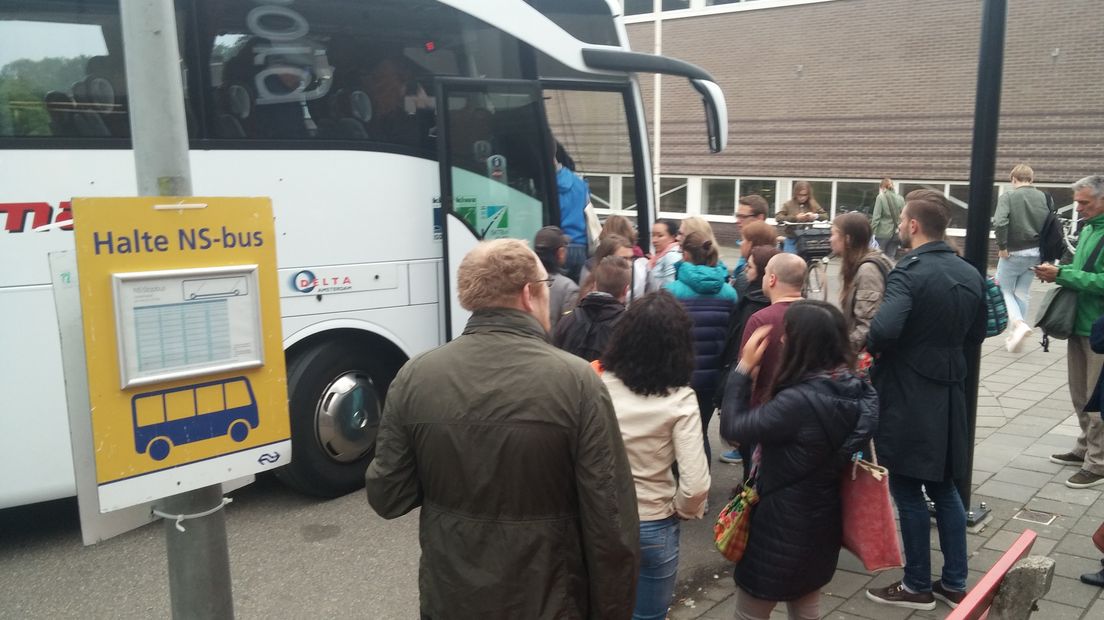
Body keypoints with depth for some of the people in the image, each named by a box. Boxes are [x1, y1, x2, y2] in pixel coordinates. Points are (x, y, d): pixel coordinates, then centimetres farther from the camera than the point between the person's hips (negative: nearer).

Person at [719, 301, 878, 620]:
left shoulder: (799, 402, -33)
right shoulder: (855, 390, -7)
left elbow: (731, 427, -24)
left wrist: (743, 367, -15)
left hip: (783, 527, -8)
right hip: (822, 521, 8)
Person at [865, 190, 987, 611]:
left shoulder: (909, 272, -19)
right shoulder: (971, 274, 6)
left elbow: (883, 330, -31)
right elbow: (976, 335, 14)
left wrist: (870, 349, -11)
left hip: (908, 396, -8)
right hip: (949, 393, 8)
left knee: (908, 491, 5)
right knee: (944, 488, 17)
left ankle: (917, 586, 16)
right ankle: (954, 583, 25)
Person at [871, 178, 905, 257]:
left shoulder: (881, 197, -6)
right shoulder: (900, 198, 4)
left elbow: (876, 217, -9)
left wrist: (873, 230, -5)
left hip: (883, 233, -3)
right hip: (896, 234, 3)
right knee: (891, 257, 8)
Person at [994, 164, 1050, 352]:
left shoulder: (1008, 197, -11)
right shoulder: (1044, 198, 2)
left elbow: (999, 223, -25)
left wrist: (1002, 246, -14)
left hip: (1013, 252, -4)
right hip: (1035, 253, 5)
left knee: (1004, 290, 10)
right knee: (1023, 293, 15)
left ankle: (1018, 323, -14)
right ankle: (1015, 335, 18)